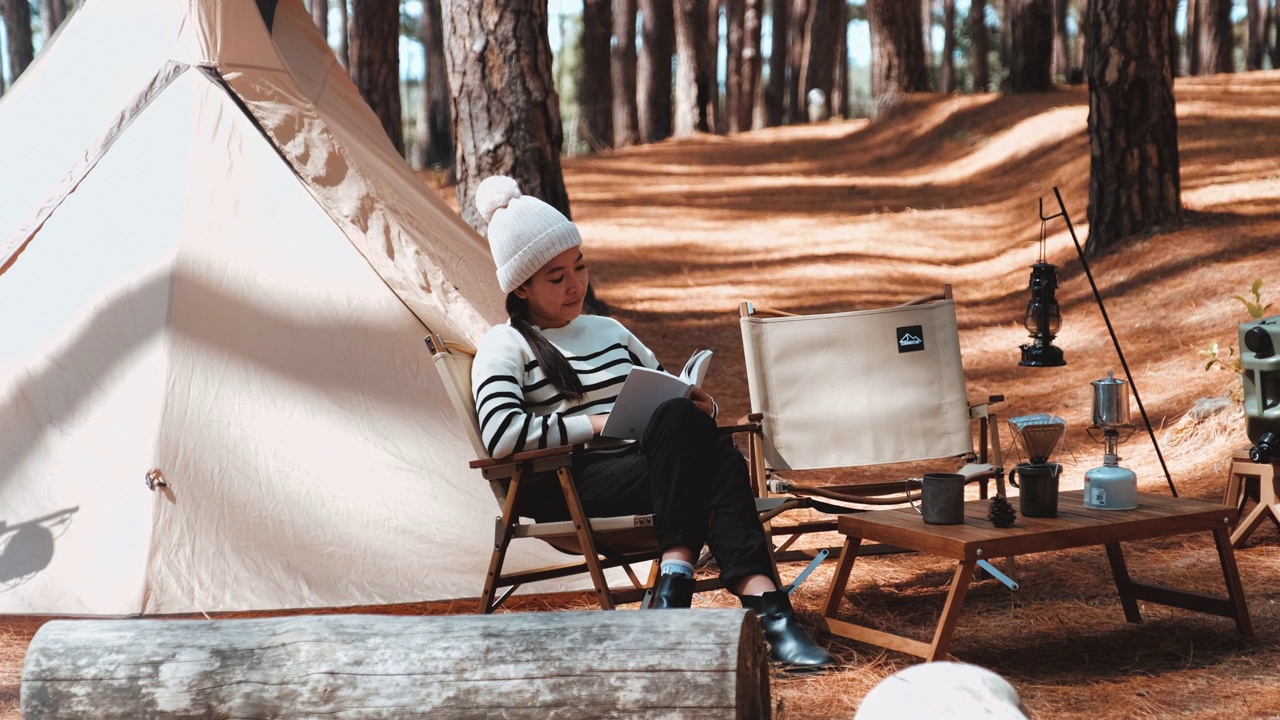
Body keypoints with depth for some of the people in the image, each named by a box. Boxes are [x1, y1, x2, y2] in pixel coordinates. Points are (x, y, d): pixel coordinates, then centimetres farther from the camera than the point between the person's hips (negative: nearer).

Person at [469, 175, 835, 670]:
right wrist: (598, 424, -12)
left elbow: (668, 392, 33)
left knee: (722, 460, -30)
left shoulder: (609, 331, 27)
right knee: (679, 421, -33)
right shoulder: (505, 347, 5)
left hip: (655, 473, 6)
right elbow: (501, 435, -13)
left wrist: (700, 407, 8)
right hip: (572, 492, -6)